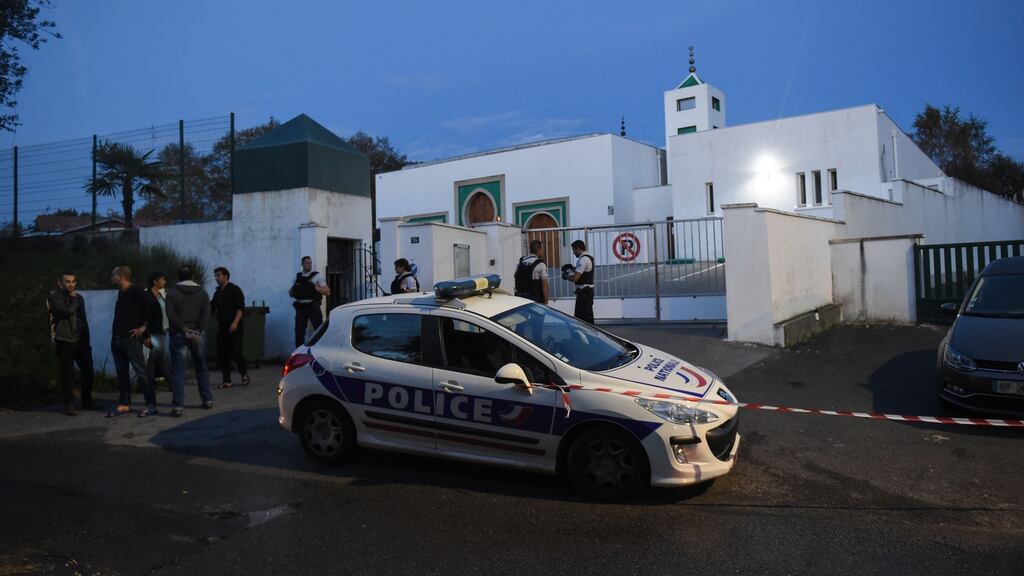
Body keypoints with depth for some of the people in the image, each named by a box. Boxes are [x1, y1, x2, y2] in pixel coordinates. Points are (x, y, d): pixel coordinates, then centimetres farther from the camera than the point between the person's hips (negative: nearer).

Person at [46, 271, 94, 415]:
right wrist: (74, 299, -4)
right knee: (67, 373, -4)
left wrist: (87, 340, 15)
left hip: (81, 340, 5)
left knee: (88, 371, 4)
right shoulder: (54, 297, -3)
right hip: (64, 341, -5)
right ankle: (69, 404, 4)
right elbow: (67, 311, -21)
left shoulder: (79, 298, 15)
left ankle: (87, 402, 18)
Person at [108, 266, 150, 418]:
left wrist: (143, 326, -16)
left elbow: (150, 306, -20)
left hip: (131, 338, -9)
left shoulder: (136, 291, -11)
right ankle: (124, 404, 17)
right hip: (117, 338, 9)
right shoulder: (121, 293, 16)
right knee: (122, 373, 11)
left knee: (141, 371, -6)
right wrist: (115, 329, 16)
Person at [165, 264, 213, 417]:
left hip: (179, 335, -2)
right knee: (201, 368, 15)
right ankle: (208, 400, 19)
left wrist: (184, 328, -16)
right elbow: (206, 314, -6)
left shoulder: (172, 292, -1)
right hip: (198, 335, 3)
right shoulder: (202, 292, 6)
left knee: (178, 371, -2)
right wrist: (198, 330, -13)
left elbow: (171, 314, -13)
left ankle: (178, 406, -7)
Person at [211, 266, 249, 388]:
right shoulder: (217, 292, 16)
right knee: (222, 354, 3)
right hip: (221, 326, 7)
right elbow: (211, 308, 20)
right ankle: (226, 380, 9)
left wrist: (235, 322, -22)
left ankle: (244, 375, 14)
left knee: (236, 352, -6)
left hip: (233, 327, -7)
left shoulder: (234, 290, -5)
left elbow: (240, 308, -13)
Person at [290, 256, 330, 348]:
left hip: (313, 307, -3)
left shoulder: (316, 276, 2)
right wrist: (294, 288, -4)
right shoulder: (297, 277, 12)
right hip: (300, 308, 3)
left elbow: (328, 292, -3)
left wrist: (315, 287, -15)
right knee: (299, 332, 5)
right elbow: (290, 293, 18)